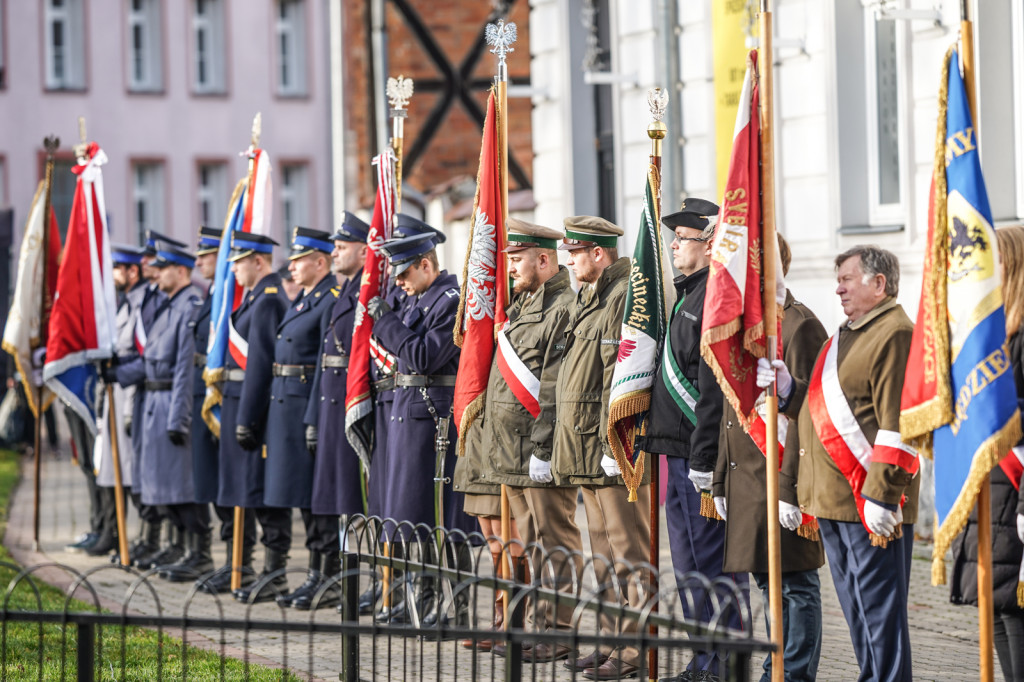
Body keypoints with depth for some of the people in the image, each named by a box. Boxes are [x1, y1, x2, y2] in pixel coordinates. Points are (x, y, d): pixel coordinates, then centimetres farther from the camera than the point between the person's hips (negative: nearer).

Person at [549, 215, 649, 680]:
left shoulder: (626, 297, -13)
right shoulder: (588, 299, 18)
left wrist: (614, 445, -22)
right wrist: (574, 447, 19)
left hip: (616, 447, -10)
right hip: (588, 448, 10)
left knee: (628, 550, -6)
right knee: (604, 550, 13)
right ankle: (613, 639, 19)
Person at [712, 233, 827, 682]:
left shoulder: (799, 326, -12)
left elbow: (803, 412, -16)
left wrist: (792, 489, -20)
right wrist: (722, 481, 17)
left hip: (783, 477, -9)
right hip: (747, 476, 9)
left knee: (796, 582, -1)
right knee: (768, 580, 15)